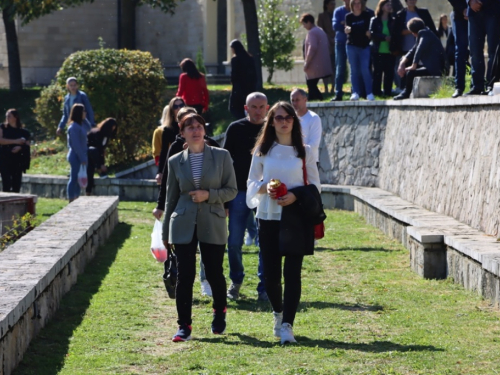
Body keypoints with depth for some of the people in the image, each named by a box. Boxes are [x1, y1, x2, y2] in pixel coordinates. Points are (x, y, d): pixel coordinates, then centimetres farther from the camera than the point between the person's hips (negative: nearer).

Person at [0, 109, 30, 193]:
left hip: (17, 161, 2)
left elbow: (27, 146, 5)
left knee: (16, 187, 0)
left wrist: (20, 147, -16)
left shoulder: (23, 132, 8)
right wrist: (15, 141, -14)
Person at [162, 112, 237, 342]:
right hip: (184, 226, 1)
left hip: (212, 225, -1)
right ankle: (184, 326, 3)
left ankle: (220, 312, 34)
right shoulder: (175, 162, 5)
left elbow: (232, 190, 2)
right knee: (184, 276, -3)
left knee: (214, 273, 6)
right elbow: (171, 198, 12)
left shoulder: (221, 156, 1)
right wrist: (166, 233, 13)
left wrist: (209, 194, -15)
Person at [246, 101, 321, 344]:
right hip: (268, 216, 1)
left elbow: (315, 185, 5)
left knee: (292, 272, -9)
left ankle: (287, 325, -8)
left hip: (295, 218, -1)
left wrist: (296, 195, -13)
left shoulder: (304, 151, 4)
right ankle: (278, 313, 30)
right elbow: (252, 182, 11)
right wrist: (265, 188, -11)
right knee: (270, 272, 2)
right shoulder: (262, 151, 7)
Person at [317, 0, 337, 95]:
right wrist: (330, 40, -13)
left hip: (336, 45, 3)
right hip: (327, 45, -3)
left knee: (335, 67, -2)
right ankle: (326, 88, -2)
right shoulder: (322, 16, 5)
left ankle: (333, 88, 0)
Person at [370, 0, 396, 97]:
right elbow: (372, 34, -5)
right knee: (377, 72, -1)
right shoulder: (375, 20, 5)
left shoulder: (393, 21, 10)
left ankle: (388, 92, 7)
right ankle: (376, 93, 3)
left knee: (389, 72, 0)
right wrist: (384, 37, -14)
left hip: (390, 51, 2)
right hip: (378, 51, -2)